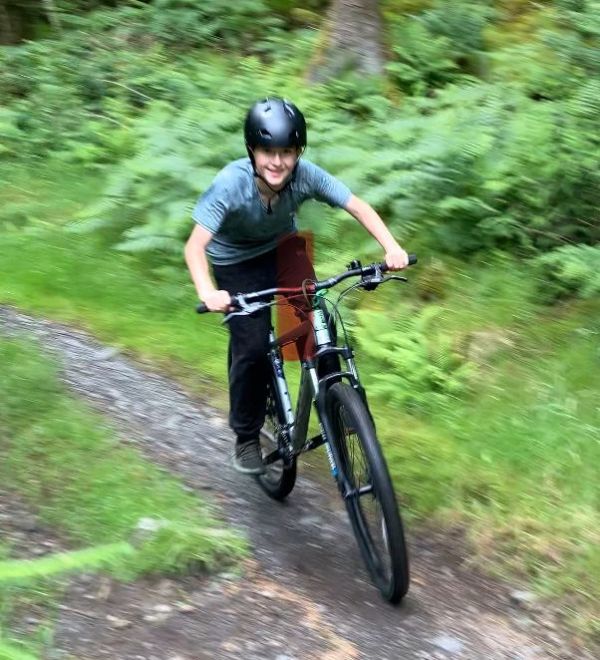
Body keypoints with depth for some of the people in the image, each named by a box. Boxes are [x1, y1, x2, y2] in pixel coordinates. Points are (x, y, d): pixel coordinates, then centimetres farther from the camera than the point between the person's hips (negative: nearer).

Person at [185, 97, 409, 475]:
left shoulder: (306, 174, -27)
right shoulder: (230, 184, -35)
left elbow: (358, 206, -21)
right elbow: (195, 245, -39)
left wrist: (391, 247, -36)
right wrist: (207, 293, -56)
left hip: (282, 247, 3)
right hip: (236, 262, -2)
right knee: (252, 347, -11)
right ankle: (246, 437, 9)